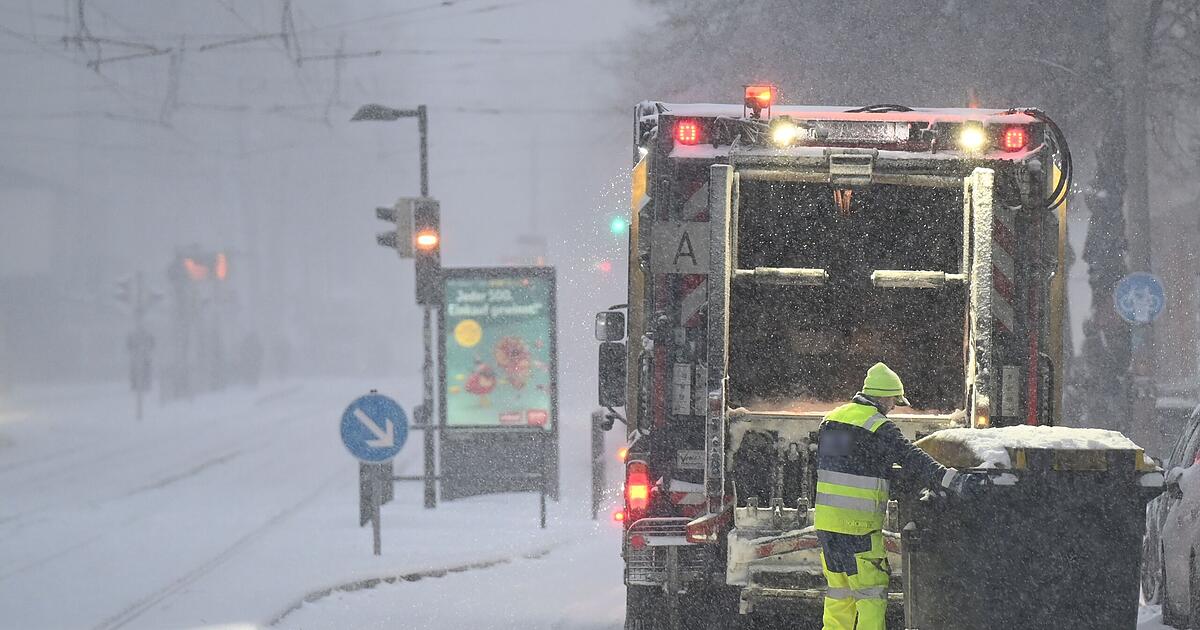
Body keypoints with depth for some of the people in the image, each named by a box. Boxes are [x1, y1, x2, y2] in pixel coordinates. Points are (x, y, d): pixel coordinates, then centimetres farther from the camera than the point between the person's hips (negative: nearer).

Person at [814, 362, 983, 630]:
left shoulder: (830, 419, 13)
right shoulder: (879, 428, -12)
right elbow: (913, 460, -22)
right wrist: (954, 480, -27)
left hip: (825, 519, 8)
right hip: (858, 525, -8)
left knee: (838, 589, 16)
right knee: (872, 591, -3)